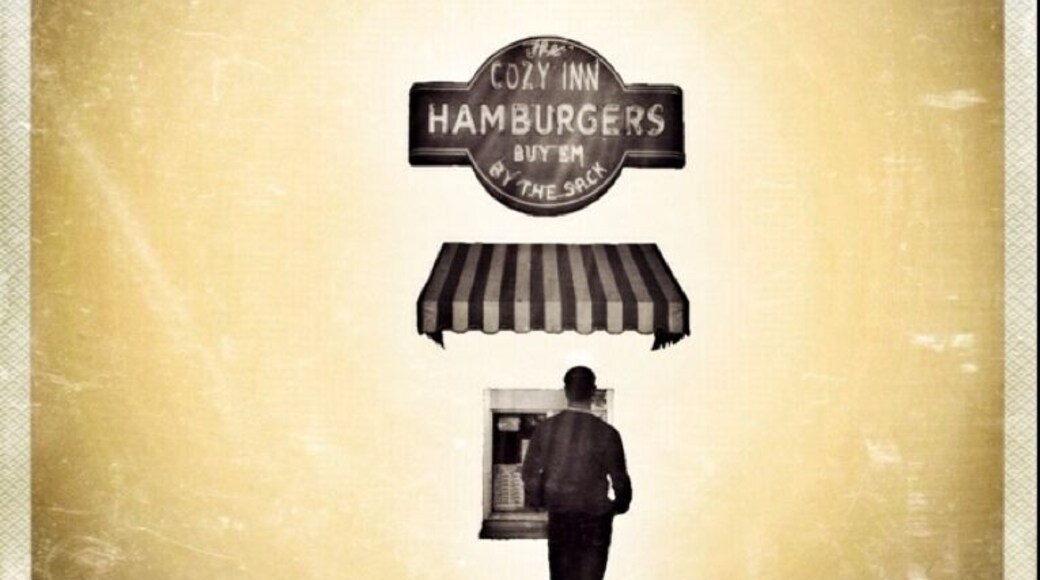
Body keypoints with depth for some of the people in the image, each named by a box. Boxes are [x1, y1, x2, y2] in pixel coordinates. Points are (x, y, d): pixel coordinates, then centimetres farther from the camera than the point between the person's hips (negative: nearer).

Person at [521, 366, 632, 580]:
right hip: (594, 518, -3)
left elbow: (529, 472, 0)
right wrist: (621, 505, 11)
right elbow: (619, 479, -8)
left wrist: (536, 500, 17)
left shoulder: (545, 428, -7)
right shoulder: (606, 433, -15)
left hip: (558, 516, 3)